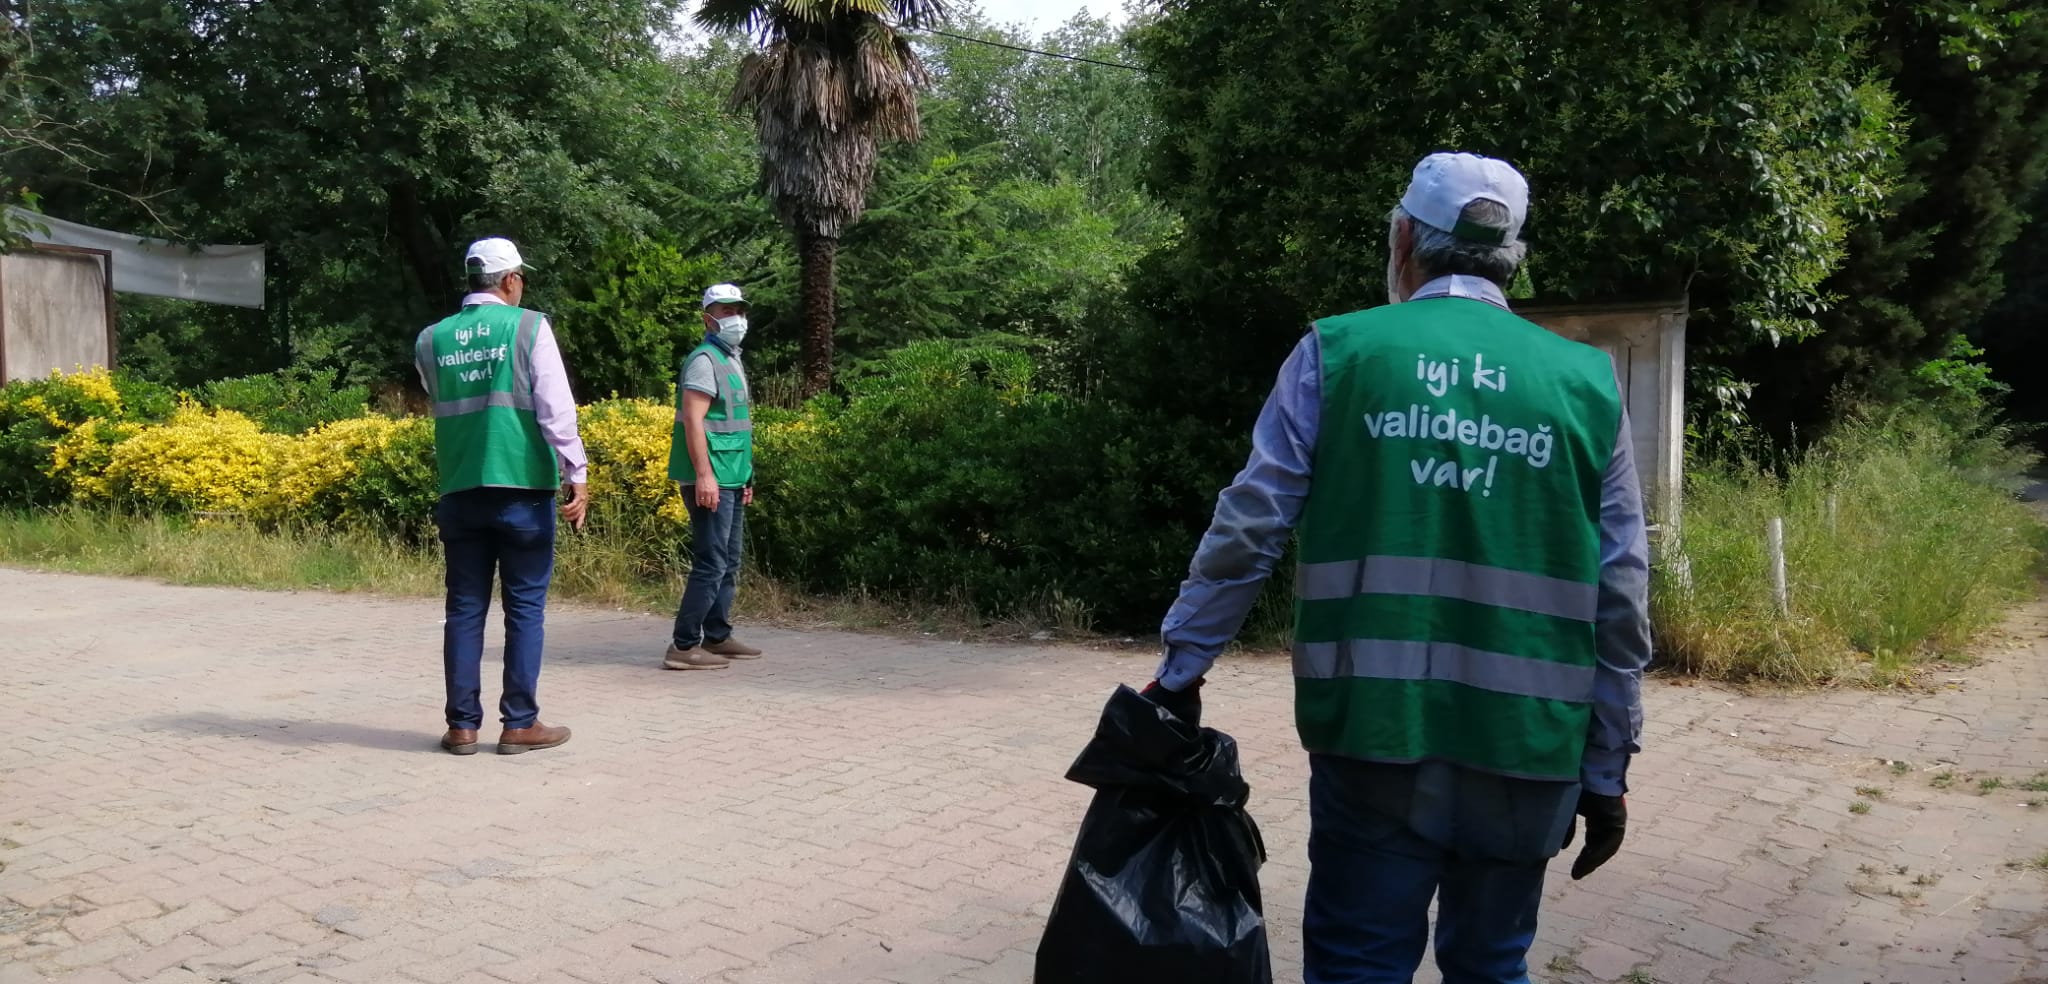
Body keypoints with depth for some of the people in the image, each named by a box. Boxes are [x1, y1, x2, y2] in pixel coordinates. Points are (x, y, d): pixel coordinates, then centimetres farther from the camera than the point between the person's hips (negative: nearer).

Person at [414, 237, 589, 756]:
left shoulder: (432, 340, 8)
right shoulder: (529, 326, -4)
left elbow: (442, 407, 17)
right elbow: (556, 406, -10)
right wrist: (577, 474, -11)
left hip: (460, 490, 4)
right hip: (523, 488, -4)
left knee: (465, 608, 9)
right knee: (525, 607, 4)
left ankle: (462, 724, 11)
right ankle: (519, 723, 7)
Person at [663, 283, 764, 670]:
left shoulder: (732, 360, 19)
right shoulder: (704, 360, -10)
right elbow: (693, 420, -19)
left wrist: (745, 476, 23)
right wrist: (704, 475, -24)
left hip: (730, 480, 10)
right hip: (711, 480, -10)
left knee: (729, 564, 13)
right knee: (711, 564, -11)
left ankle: (717, 637, 22)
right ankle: (683, 646, -8)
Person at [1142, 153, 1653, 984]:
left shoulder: (1337, 352, -1)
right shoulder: (1586, 382, 5)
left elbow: (1246, 531, -2)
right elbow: (1619, 598, 5)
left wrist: (1180, 670, 9)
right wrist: (1607, 771, 13)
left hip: (1376, 737, -2)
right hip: (1527, 750, 2)